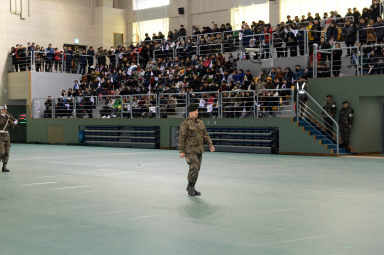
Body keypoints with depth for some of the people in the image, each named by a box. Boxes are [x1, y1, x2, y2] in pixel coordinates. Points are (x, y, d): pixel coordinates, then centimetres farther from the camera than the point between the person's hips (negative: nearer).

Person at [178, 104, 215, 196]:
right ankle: (190, 186, -1)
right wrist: (181, 151, -14)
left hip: (199, 149, 7)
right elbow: (181, 138, -11)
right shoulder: (185, 123, -9)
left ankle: (191, 188, 18)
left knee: (196, 168, 8)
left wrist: (210, 145, 3)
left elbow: (205, 134, 14)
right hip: (190, 149, -7)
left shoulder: (200, 122, 13)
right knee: (194, 167, -17)